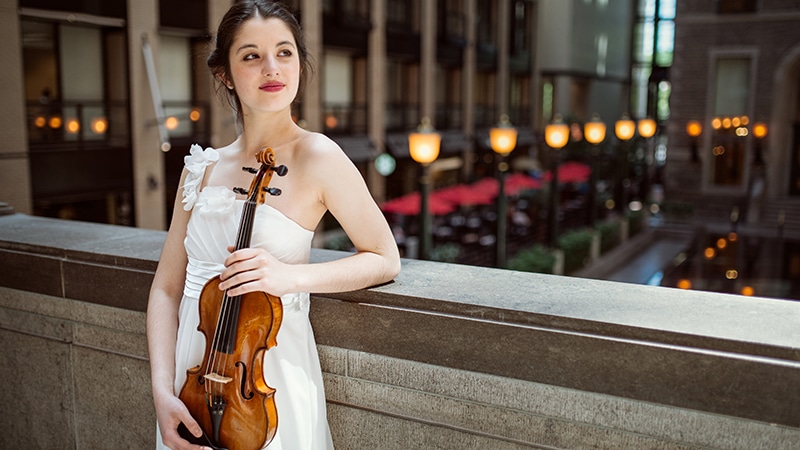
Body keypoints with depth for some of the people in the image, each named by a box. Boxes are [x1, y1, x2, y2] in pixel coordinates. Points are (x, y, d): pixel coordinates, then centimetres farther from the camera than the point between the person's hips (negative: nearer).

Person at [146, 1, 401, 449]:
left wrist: (289, 276, -20)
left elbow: (385, 259, -7)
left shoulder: (317, 156, -12)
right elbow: (167, 286, 3)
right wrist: (163, 390, -8)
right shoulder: (203, 168, 2)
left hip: (269, 383, -4)